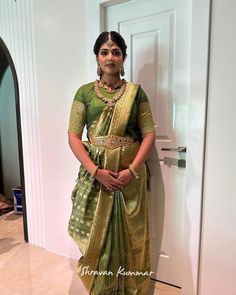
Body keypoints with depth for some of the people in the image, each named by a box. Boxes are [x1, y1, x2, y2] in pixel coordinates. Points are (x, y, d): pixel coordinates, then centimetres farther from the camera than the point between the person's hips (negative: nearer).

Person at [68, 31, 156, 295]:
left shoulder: (135, 92, 4)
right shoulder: (85, 92, 4)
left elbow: (149, 134, -1)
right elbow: (73, 136, -2)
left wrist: (132, 170, -13)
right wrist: (96, 171, -13)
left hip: (129, 173, 0)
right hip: (95, 173, 1)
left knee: (129, 233, 10)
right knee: (96, 233, 10)